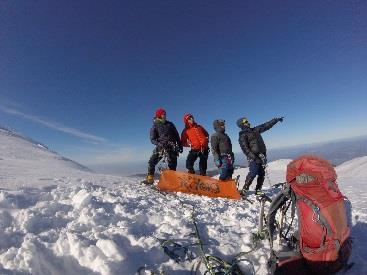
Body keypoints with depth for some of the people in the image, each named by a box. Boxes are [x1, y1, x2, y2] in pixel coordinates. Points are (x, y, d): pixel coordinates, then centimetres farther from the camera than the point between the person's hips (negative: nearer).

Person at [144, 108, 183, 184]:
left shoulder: (170, 124, 13)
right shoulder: (155, 126, 6)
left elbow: (177, 136, 17)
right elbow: (152, 139, -3)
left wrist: (180, 145, 11)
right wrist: (159, 144, -22)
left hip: (172, 147, 2)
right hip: (160, 147, -1)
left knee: (172, 165, -1)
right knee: (151, 162, -11)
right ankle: (149, 179, -2)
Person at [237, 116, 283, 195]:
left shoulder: (255, 130, 18)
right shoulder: (242, 136, -4)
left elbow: (266, 126, 25)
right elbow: (245, 148, -13)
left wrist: (276, 120, 26)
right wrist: (253, 157, -22)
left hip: (262, 156, 7)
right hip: (253, 157, -7)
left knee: (262, 174, 6)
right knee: (253, 173, -17)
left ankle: (258, 190, 16)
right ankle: (244, 189, -7)